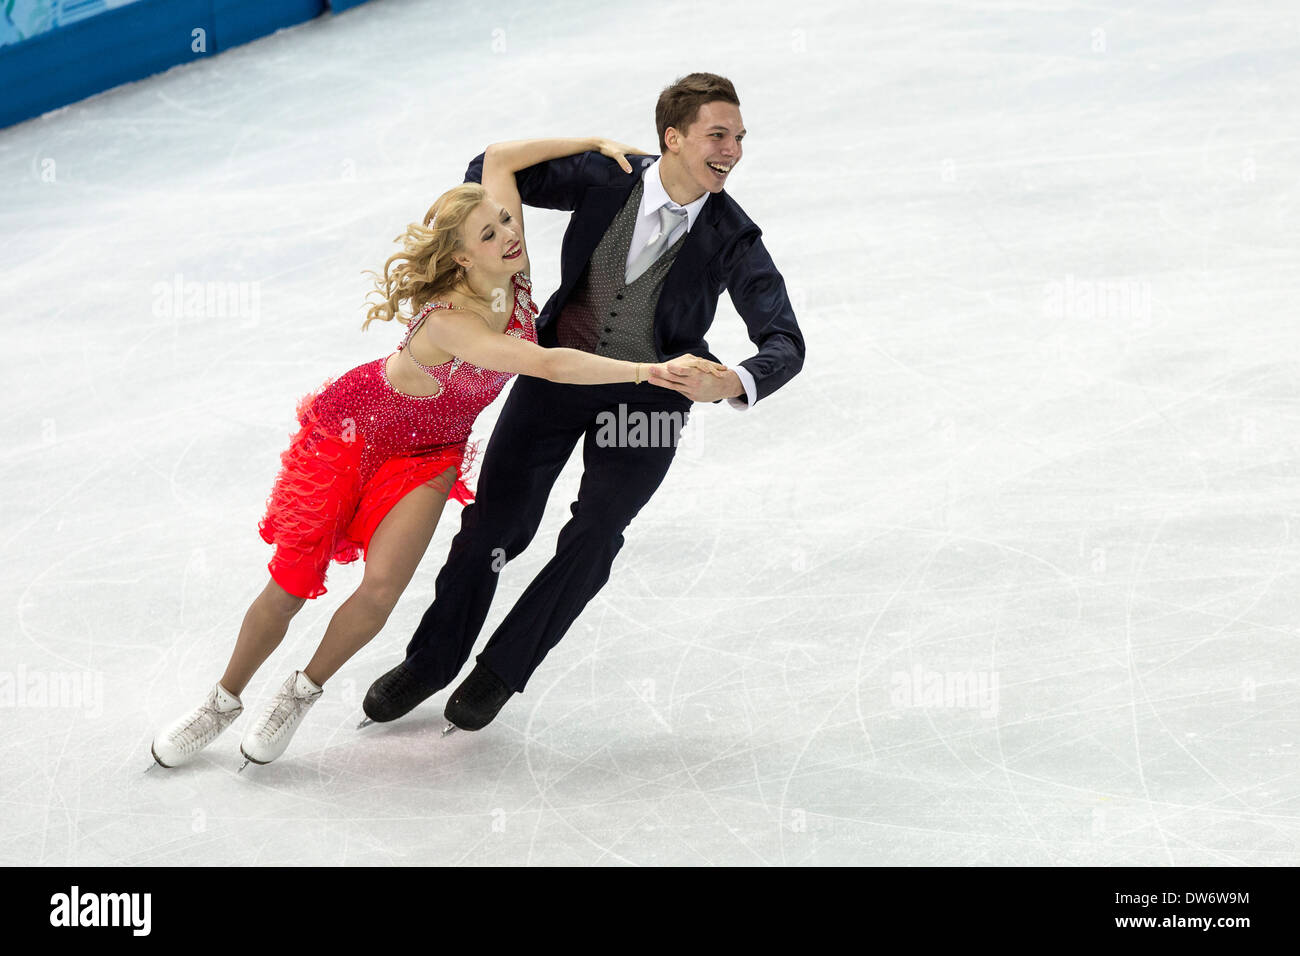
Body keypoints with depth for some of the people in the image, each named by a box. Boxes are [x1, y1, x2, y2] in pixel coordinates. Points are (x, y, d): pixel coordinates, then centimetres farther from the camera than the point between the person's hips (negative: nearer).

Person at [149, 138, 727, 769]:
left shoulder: (511, 272, -19)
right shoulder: (451, 319, -38)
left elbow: (498, 158, -9)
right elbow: (550, 366, -48)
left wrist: (595, 143, -11)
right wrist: (651, 370, -53)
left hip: (427, 454, 5)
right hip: (352, 430, -5)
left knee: (381, 588, -16)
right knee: (289, 587, 1)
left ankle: (303, 692, 10)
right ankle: (224, 702, 26)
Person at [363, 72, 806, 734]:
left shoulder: (731, 239, -20)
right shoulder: (604, 178, -17)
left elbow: (785, 345, -24)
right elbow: (494, 169, -3)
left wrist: (732, 383, -45)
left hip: (648, 393, -1)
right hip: (558, 372, 1)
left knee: (593, 538, -8)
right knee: (497, 520, 1)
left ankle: (503, 670, 15)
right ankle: (431, 661, 23)